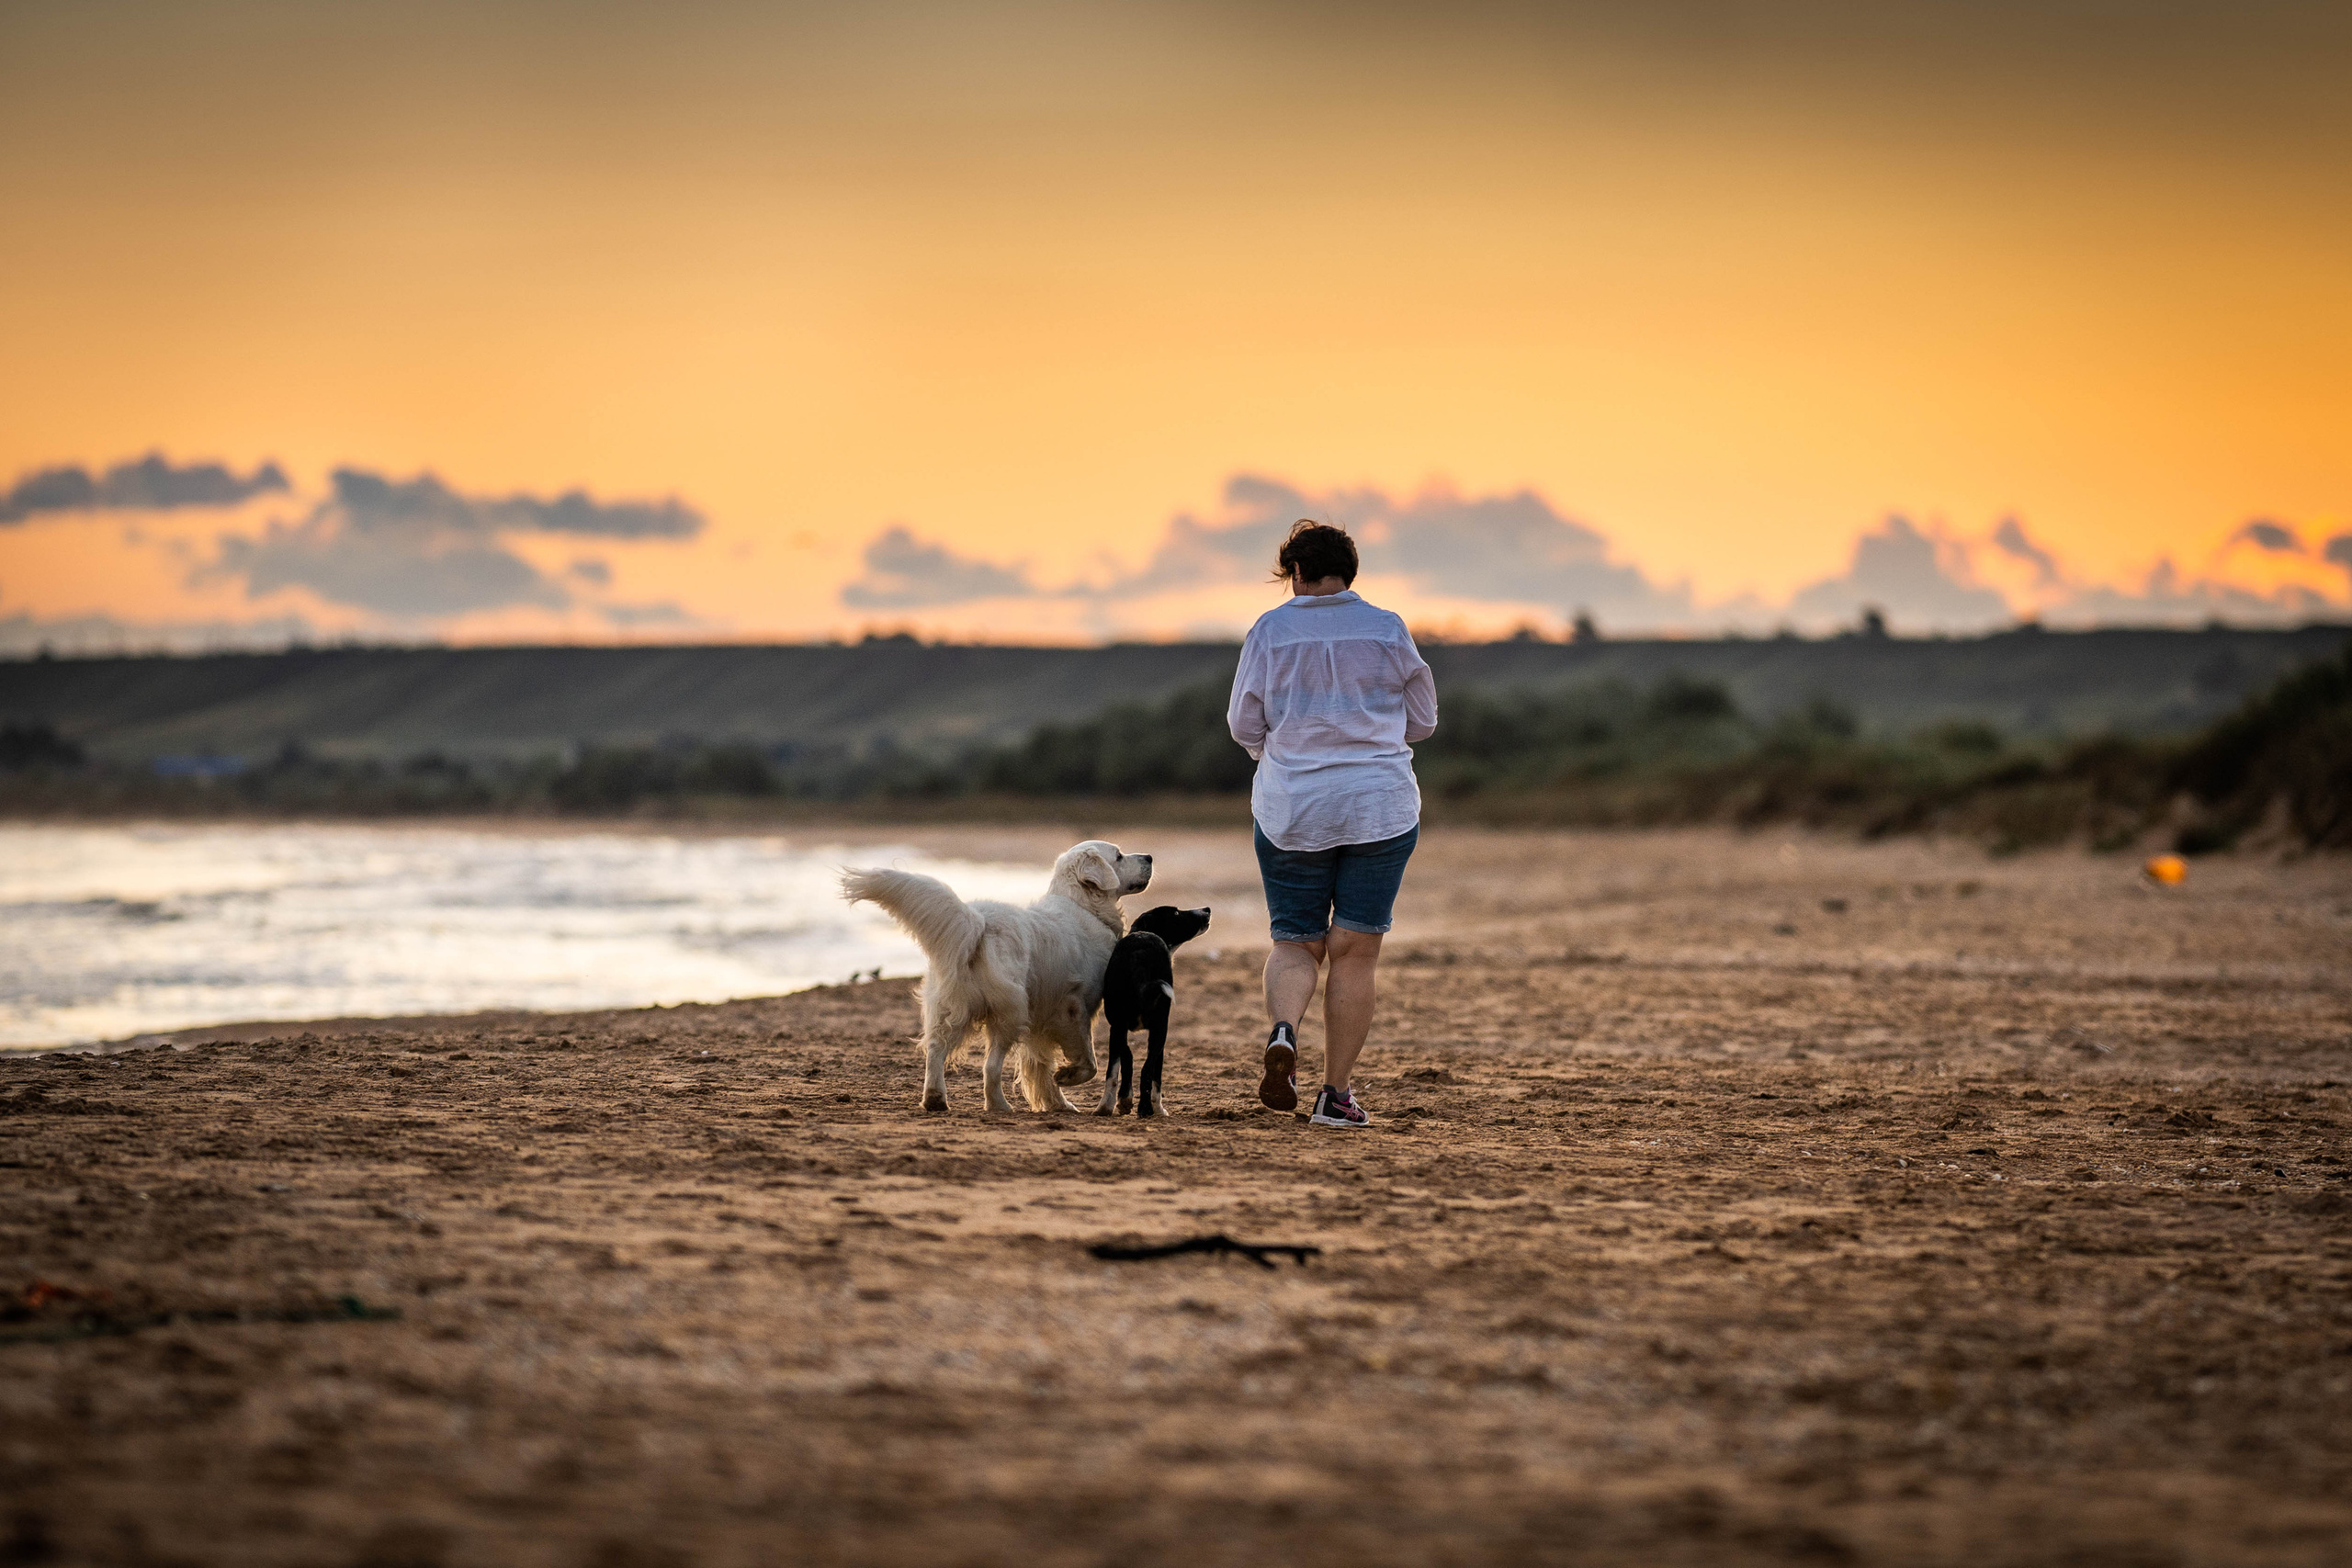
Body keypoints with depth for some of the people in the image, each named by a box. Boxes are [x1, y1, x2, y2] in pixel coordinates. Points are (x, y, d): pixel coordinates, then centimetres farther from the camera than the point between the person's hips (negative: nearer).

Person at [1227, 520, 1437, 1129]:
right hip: (1380, 805, 0)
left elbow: (1243, 723, 0)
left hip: (1291, 809, 0)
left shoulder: (1270, 630, -2)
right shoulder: (1387, 631, 0)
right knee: (1355, 949, 4)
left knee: (1295, 943, 11)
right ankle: (1336, 1093, 2)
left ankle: (1282, 1031, -19)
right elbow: (1422, 721, 5)